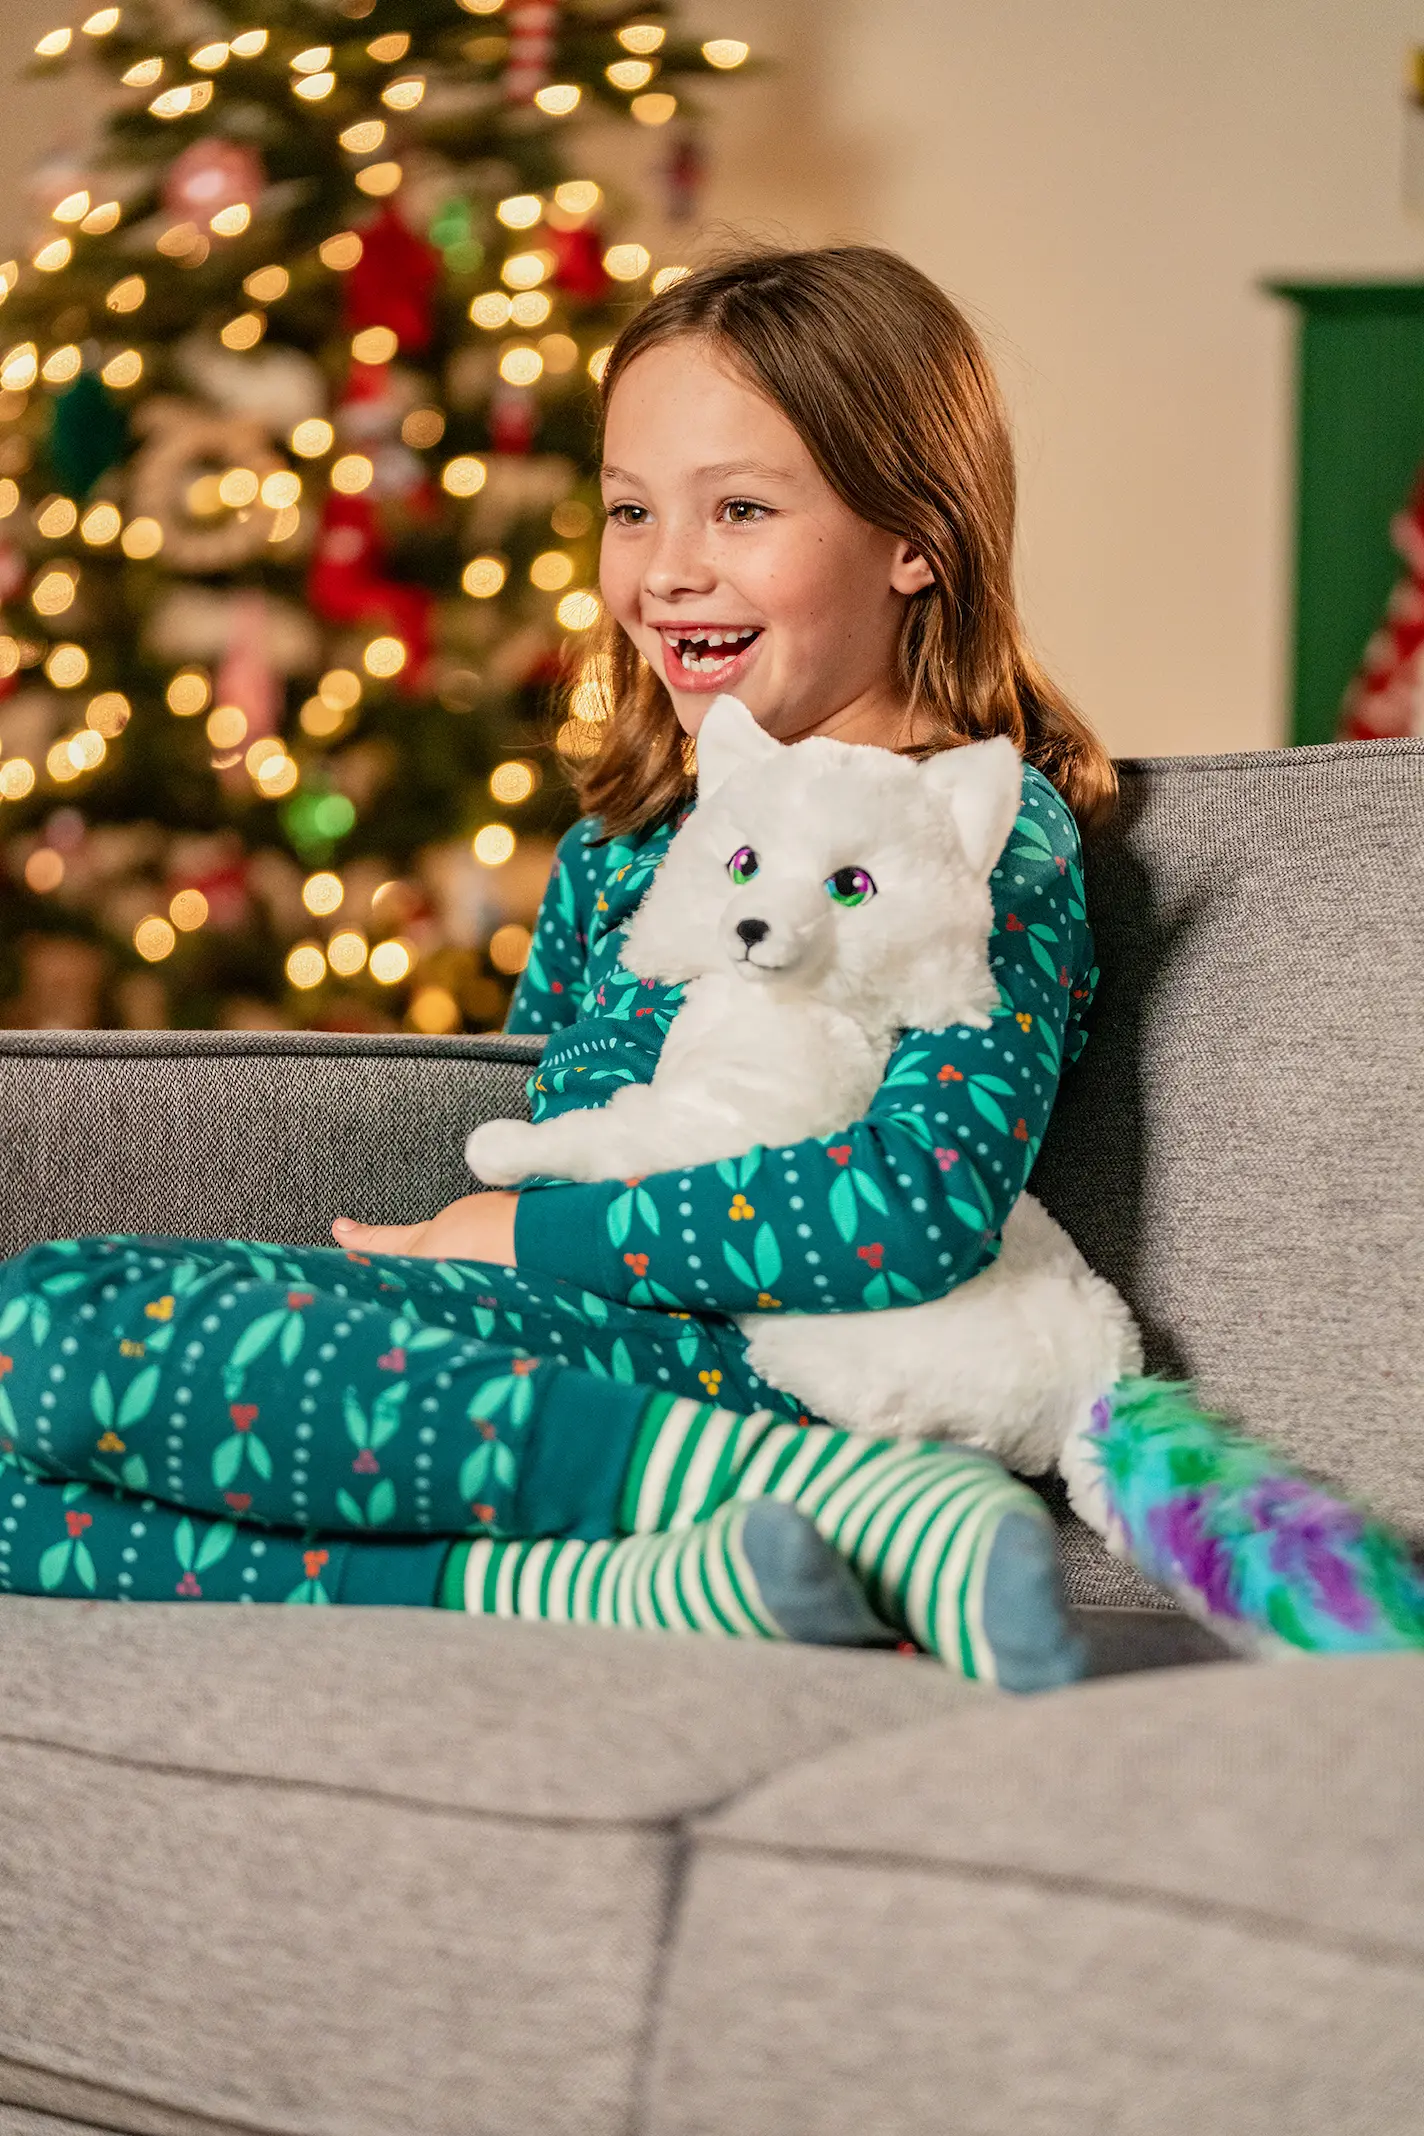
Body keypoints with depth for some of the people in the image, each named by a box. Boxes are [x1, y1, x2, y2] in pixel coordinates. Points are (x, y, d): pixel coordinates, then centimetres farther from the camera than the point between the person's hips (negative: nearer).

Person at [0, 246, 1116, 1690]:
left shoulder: (986, 829, -1)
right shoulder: (616, 848, 23)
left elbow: (918, 1208, -16)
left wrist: (516, 1234, -9)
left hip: (731, 1366, -8)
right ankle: (645, 1588, -23)